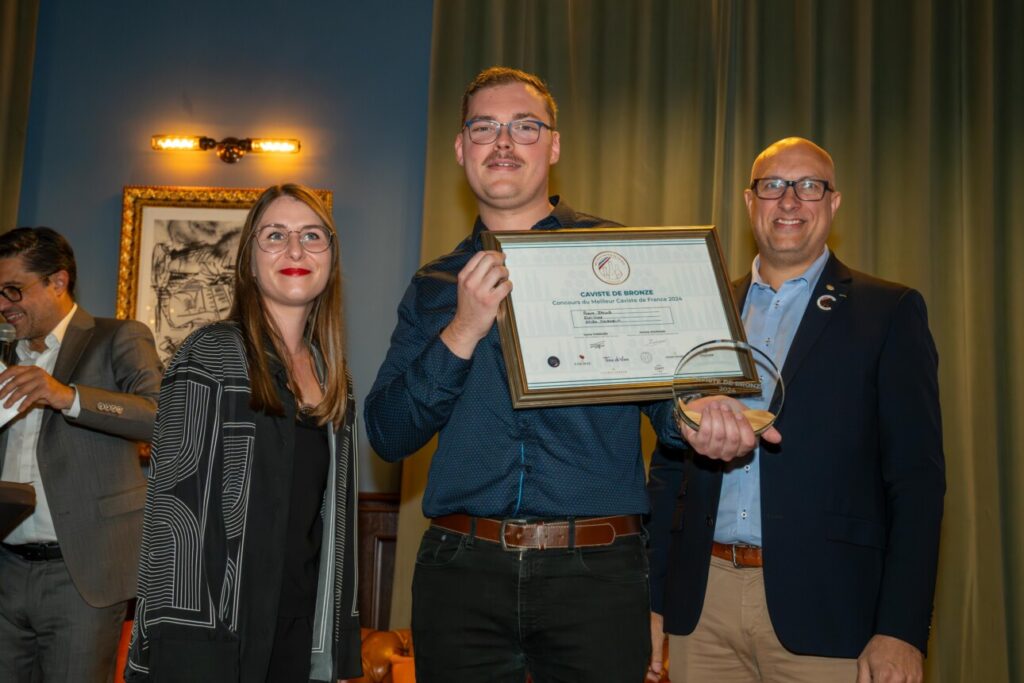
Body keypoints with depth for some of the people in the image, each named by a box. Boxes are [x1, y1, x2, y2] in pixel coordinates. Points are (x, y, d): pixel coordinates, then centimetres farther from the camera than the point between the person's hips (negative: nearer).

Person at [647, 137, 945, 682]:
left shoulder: (889, 312, 1)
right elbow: (670, 461, 11)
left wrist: (901, 632, -11)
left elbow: (916, 478, -4)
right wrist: (654, 598, 7)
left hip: (821, 614, -3)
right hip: (702, 603, 3)